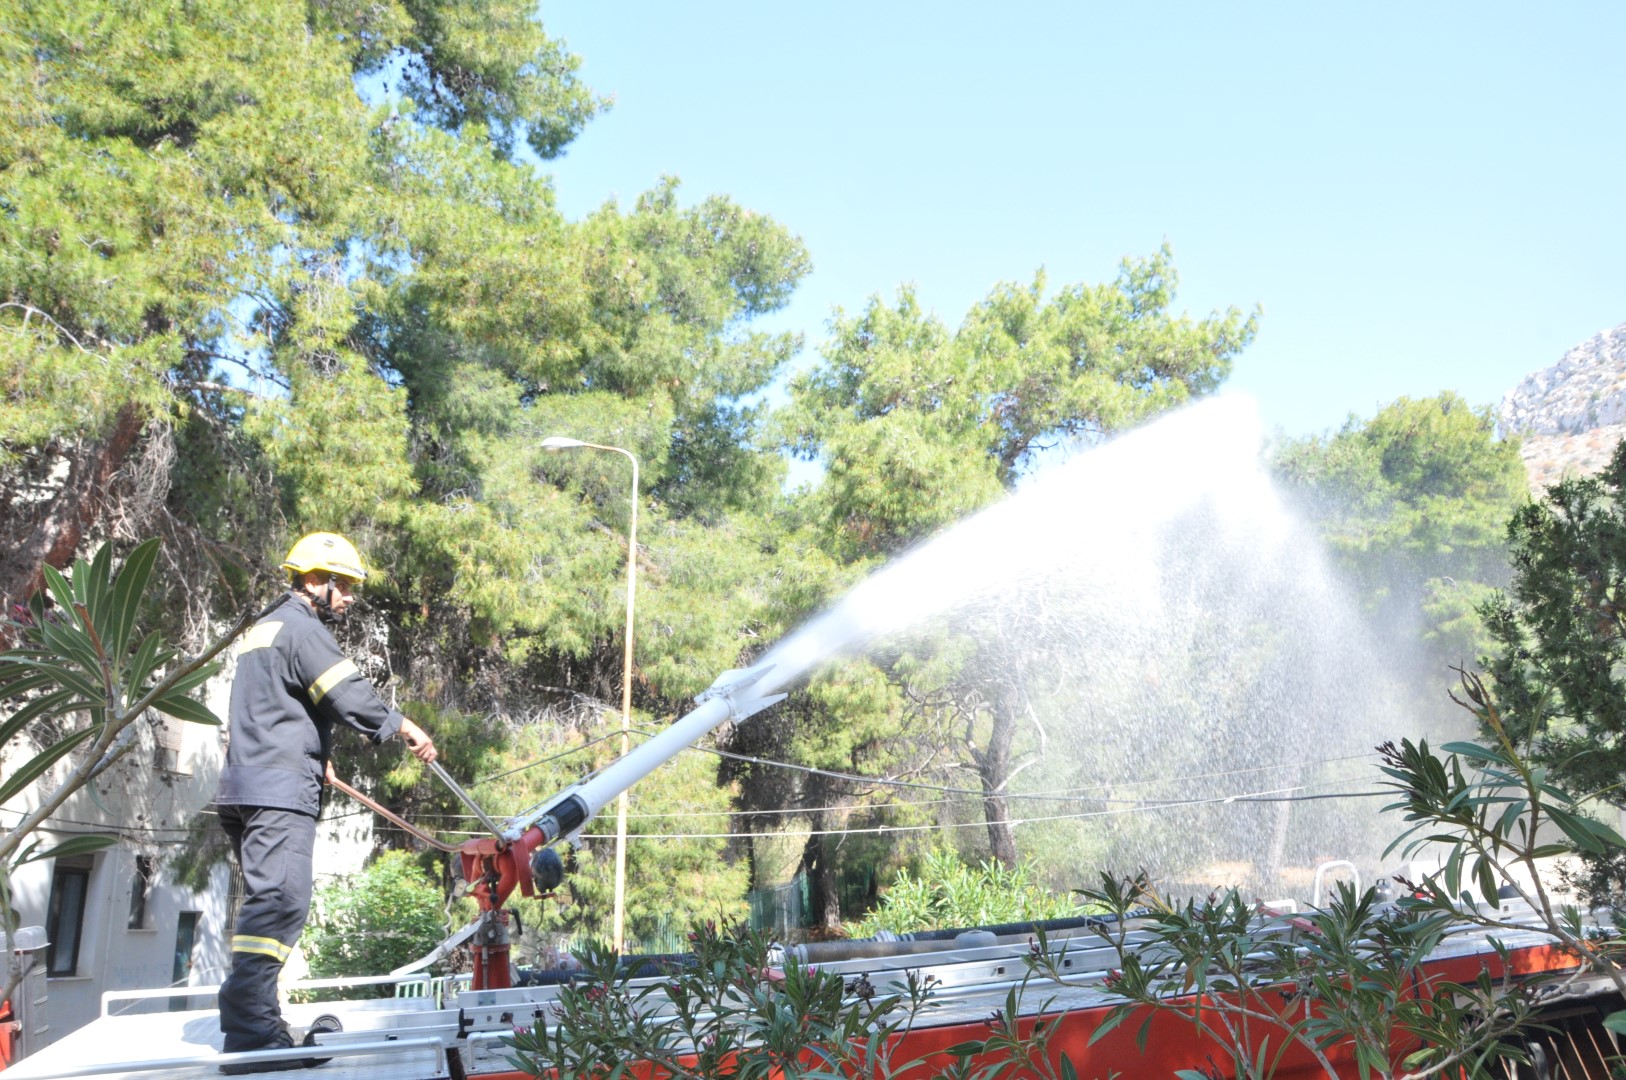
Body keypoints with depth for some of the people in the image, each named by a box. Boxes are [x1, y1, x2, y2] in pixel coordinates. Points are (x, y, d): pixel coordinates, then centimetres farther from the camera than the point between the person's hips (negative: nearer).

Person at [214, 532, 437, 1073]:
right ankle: (249, 1032, -21)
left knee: (269, 902, 12)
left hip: (248, 787, 11)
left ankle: (255, 1024, 15)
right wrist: (404, 727, -6)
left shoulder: (266, 628, 26)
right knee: (279, 901, -16)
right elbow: (351, 697, -17)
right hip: (278, 790, -11)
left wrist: (315, 759, 43)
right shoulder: (301, 628, -8)